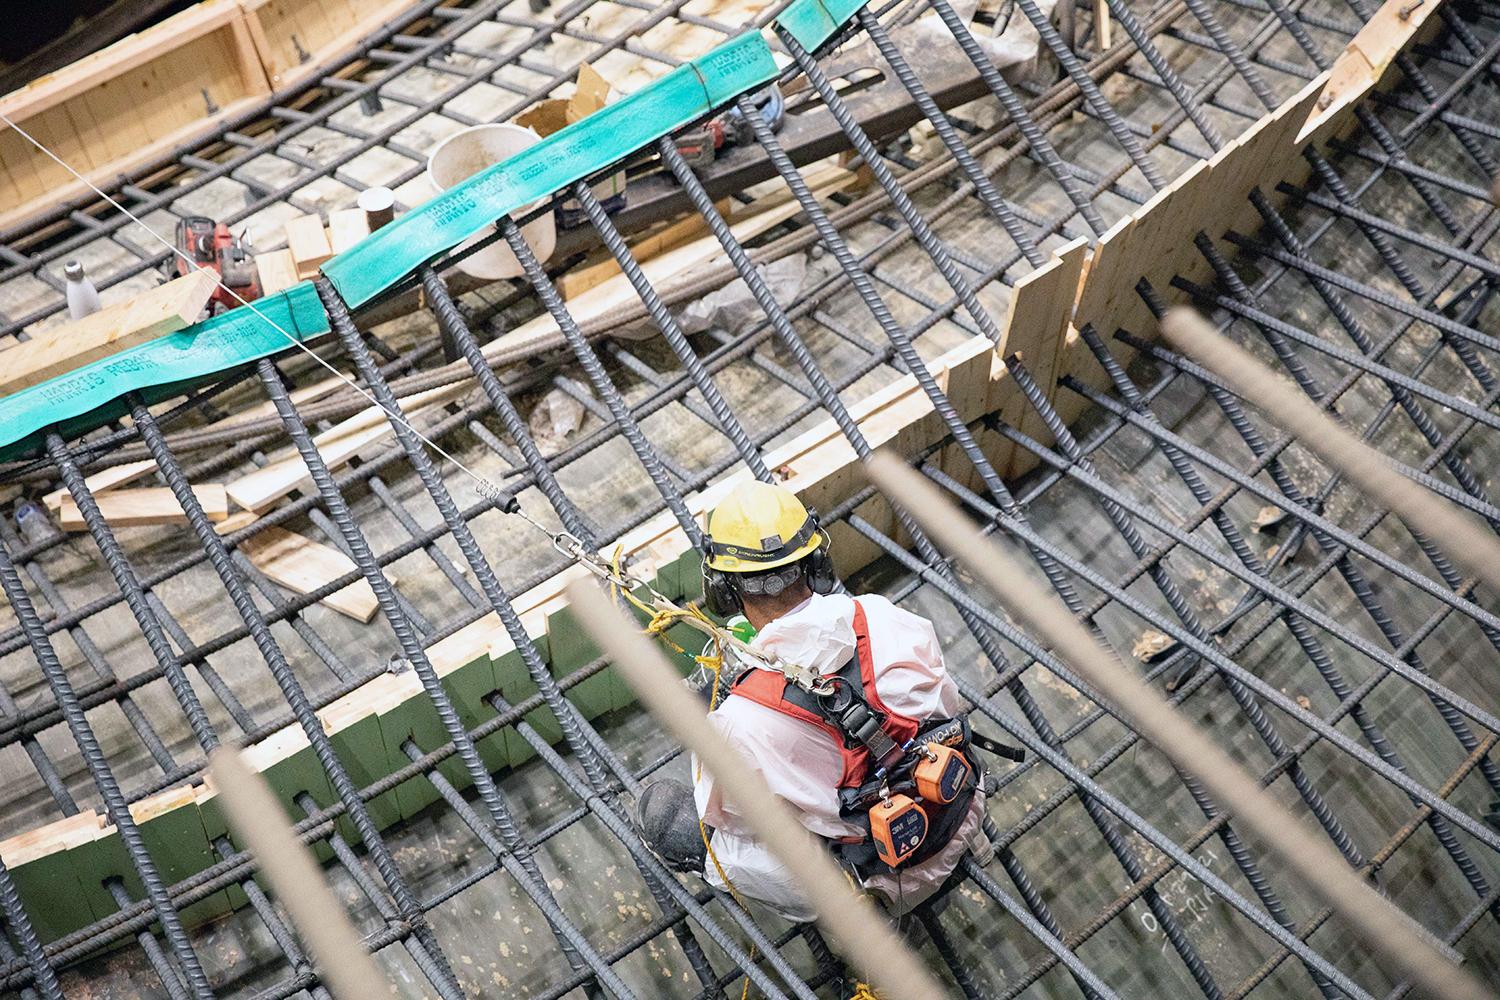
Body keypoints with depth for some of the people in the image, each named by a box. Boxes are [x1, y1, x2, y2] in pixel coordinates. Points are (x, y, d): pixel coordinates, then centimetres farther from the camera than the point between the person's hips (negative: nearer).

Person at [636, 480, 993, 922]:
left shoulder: (741, 724, -29)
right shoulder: (888, 620, -20)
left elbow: (720, 813, -7)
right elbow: (948, 708, 0)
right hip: (955, 825, 5)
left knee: (661, 807, 7)